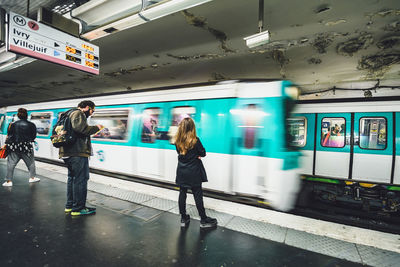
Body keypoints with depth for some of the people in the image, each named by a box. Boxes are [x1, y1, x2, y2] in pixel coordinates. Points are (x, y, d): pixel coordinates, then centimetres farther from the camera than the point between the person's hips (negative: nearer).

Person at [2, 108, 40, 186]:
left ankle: (9, 181, 10)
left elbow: (9, 136, 2)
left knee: (11, 164, 8)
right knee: (30, 162, 12)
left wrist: (7, 144, 13)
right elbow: (33, 136, 3)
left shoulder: (13, 124, -2)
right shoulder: (31, 125, -5)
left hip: (14, 147, 1)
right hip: (27, 147, -1)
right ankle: (32, 177, 19)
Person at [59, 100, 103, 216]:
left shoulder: (71, 113, 25)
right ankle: (78, 208, 2)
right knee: (81, 179, -5)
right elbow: (80, 128, -23)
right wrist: (96, 128, -12)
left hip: (68, 152, 11)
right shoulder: (78, 113, -7)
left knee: (72, 178, 18)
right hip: (77, 153, -11)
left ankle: (69, 206, 27)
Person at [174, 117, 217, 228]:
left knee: (182, 194, 12)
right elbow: (203, 153, -8)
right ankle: (203, 220, 18)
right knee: (198, 195, 5)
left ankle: (183, 219, 25)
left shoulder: (177, 141, -3)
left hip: (182, 172, 4)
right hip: (194, 173, -4)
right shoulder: (195, 140, -17)